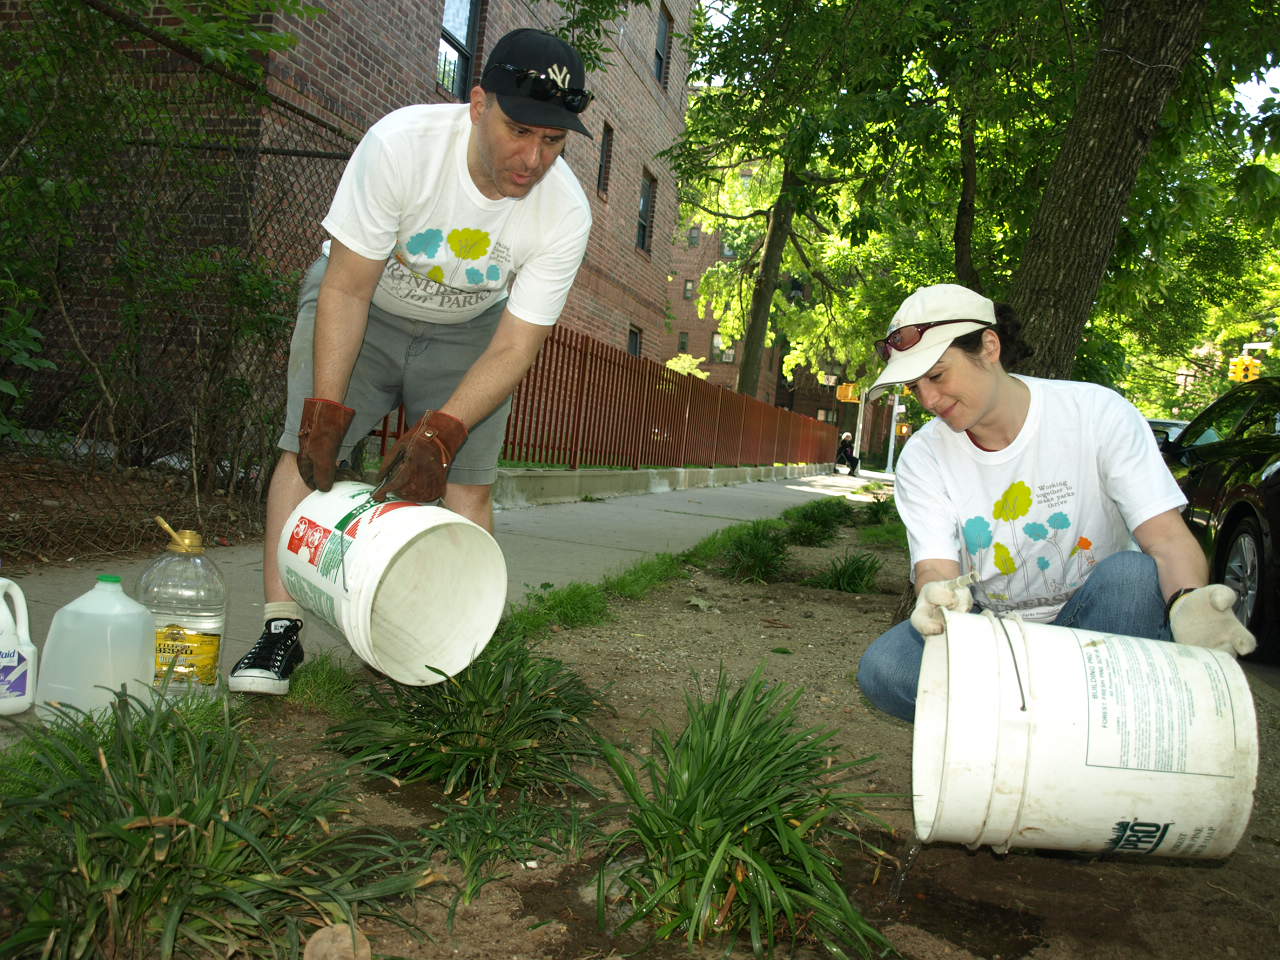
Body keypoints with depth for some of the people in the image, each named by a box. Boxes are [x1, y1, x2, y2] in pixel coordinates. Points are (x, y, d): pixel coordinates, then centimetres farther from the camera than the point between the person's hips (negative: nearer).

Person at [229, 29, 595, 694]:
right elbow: (347, 290, -25)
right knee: (306, 450, -13)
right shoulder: (402, 142, -32)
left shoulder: (566, 214, -26)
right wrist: (326, 410, -28)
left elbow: (514, 347, -23)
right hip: (361, 300, -1)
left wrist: (438, 436, -34)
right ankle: (281, 630, -8)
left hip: (466, 331, 1)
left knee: (468, 481, -10)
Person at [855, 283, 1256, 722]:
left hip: (1089, 624, -1)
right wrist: (937, 597, -42)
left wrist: (1186, 602, -42)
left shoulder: (1098, 412, -11)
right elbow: (936, 567, -15)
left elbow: (1166, 537, -18)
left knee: (1133, 572, -34)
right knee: (882, 666, -26)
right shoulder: (923, 457, -5)